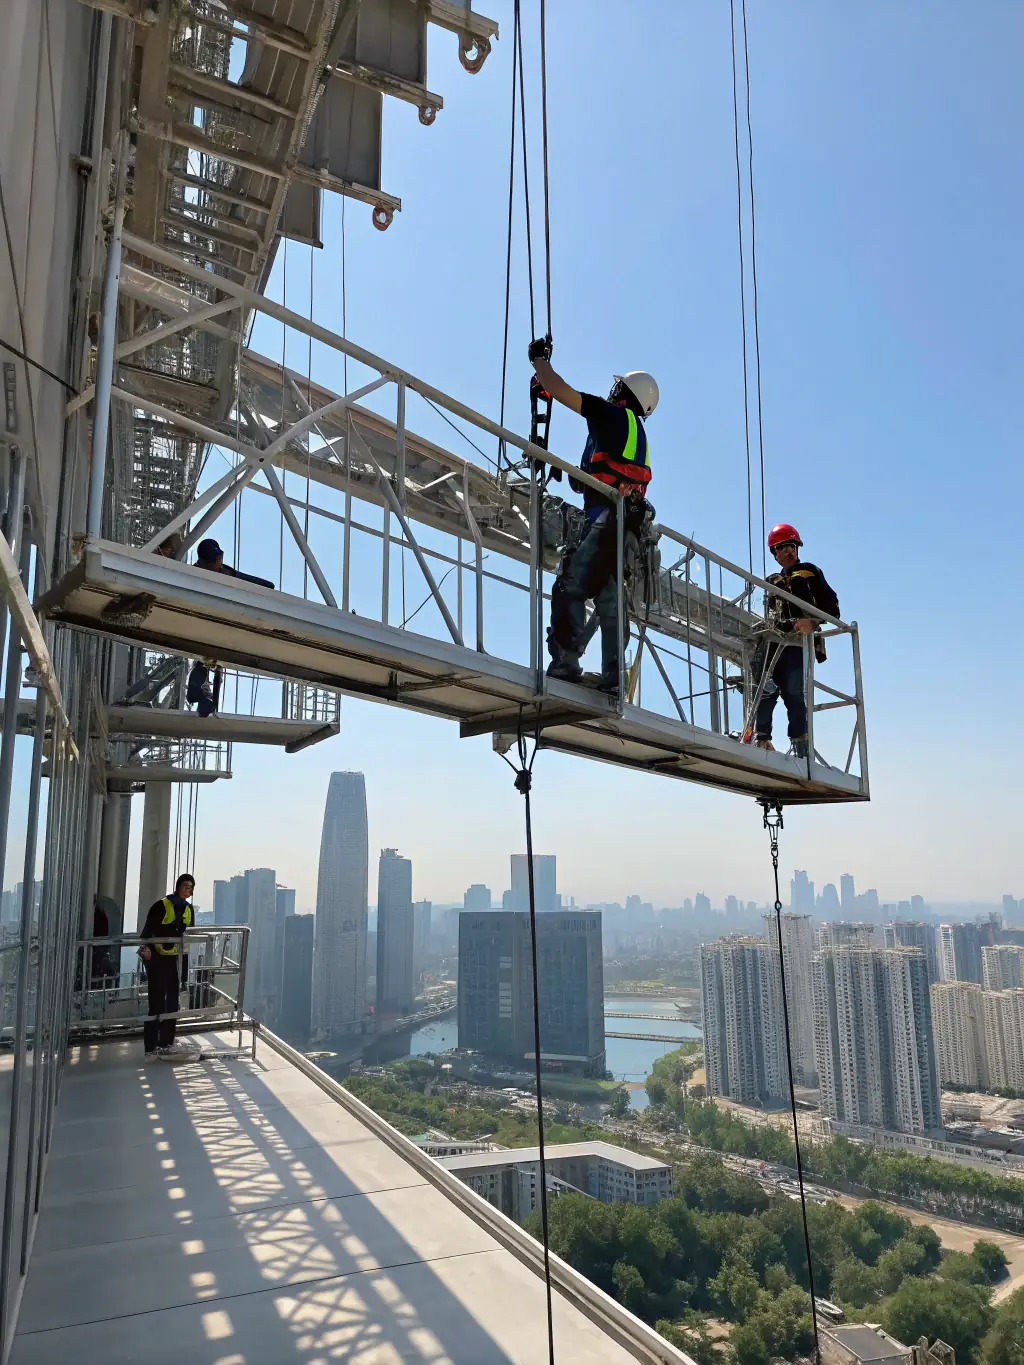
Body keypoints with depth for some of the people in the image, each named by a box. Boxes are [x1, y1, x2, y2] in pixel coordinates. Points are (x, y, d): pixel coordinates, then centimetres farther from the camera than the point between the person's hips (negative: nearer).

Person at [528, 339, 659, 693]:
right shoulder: (640, 437, 27)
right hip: (627, 528, 8)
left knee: (570, 587, -12)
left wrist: (539, 359, 18)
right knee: (609, 600, 6)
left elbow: (559, 390, 3)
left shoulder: (612, 414, 4)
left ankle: (565, 661, -21)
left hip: (604, 518, -8)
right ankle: (612, 677, 2)